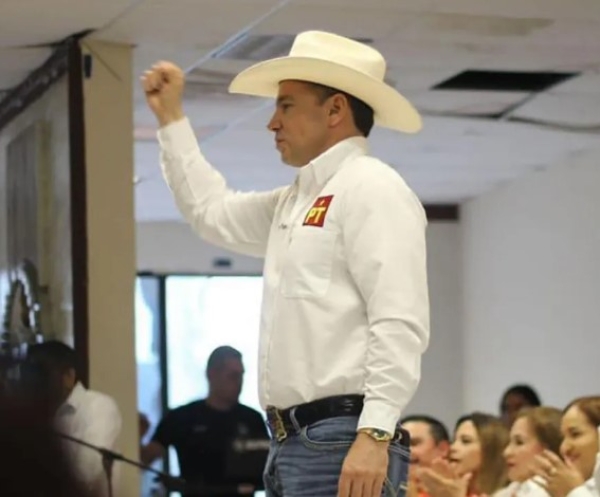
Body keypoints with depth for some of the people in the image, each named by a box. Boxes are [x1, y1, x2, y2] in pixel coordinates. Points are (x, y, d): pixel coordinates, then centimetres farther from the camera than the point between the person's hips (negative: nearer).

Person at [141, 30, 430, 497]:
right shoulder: (294, 202, 22)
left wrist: (374, 435, -25)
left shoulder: (371, 188, -8)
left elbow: (399, 325, -18)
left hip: (342, 444, -10)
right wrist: (170, 116, 38)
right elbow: (212, 212, 40)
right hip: (295, 443, 10)